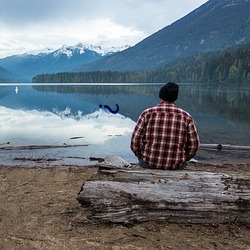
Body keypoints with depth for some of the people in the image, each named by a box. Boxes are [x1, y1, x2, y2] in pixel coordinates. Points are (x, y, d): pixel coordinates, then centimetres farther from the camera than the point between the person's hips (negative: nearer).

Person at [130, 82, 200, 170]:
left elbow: (135, 142, -8)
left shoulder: (147, 114, -7)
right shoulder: (186, 117, -4)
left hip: (149, 163, 0)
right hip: (176, 166, 1)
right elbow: (193, 145, -2)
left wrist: (143, 157, 10)